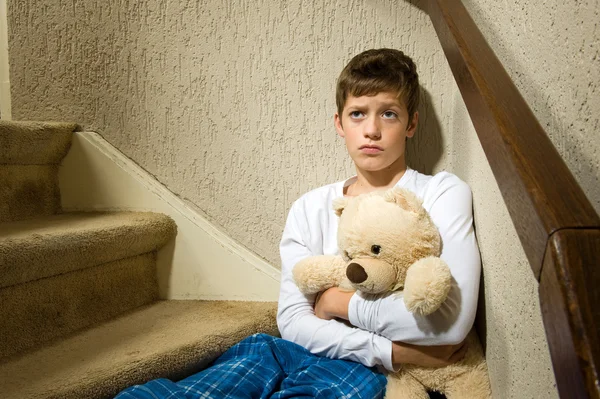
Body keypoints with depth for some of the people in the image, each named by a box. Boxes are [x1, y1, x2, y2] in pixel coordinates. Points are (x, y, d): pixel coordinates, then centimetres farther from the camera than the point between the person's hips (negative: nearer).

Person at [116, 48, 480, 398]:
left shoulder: (443, 193, 1)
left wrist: (337, 301, -4)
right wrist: (391, 350, -13)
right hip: (298, 354, 3)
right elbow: (292, 319, -1)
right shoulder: (311, 209, 10)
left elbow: (451, 320, -12)